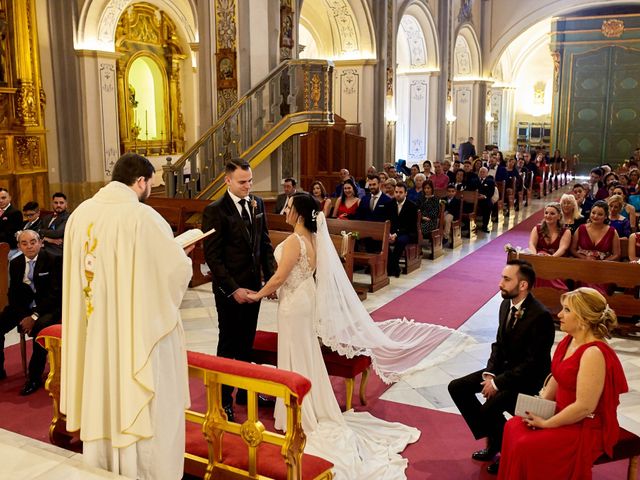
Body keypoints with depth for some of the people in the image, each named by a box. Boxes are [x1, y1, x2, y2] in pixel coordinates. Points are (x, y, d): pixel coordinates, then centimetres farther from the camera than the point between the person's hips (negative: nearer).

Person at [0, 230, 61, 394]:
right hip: (24, 306, 5)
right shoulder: (15, 263, 6)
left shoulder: (52, 261, -9)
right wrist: (23, 316, -9)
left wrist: (34, 316, -20)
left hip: (49, 307, -5)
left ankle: (35, 377, -22)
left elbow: (55, 293, -13)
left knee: (40, 326, -35)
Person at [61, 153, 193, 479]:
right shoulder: (142, 216, -18)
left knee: (101, 406, 20)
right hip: (139, 333, -6)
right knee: (145, 411, 8)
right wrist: (181, 256, 9)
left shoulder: (80, 214, 1)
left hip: (94, 334, 6)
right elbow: (178, 271, -13)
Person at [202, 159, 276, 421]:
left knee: (247, 343, 18)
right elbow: (212, 256, -15)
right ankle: (224, 400, 22)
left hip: (253, 287, 6)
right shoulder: (215, 211, -14)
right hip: (229, 290, -5)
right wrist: (233, 289, -18)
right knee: (228, 346, 8)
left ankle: (245, 391, 33)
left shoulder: (257, 204, 4)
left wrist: (271, 276, 0)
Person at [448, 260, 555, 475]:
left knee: (489, 407, -28)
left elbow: (533, 363, -23)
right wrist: (490, 373, -5)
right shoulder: (506, 304, 0)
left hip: (527, 377, -8)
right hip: (503, 367, 9)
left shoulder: (541, 316, -25)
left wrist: (498, 382, -22)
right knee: (457, 387, -1)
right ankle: (492, 440, 11)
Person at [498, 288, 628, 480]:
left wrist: (546, 423, -17)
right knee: (513, 426, 1)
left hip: (587, 429, -9)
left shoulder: (593, 353, -26)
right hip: (564, 415, 9)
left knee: (525, 446, -17)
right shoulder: (568, 341, 2)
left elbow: (584, 407, -27)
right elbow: (556, 380, 13)